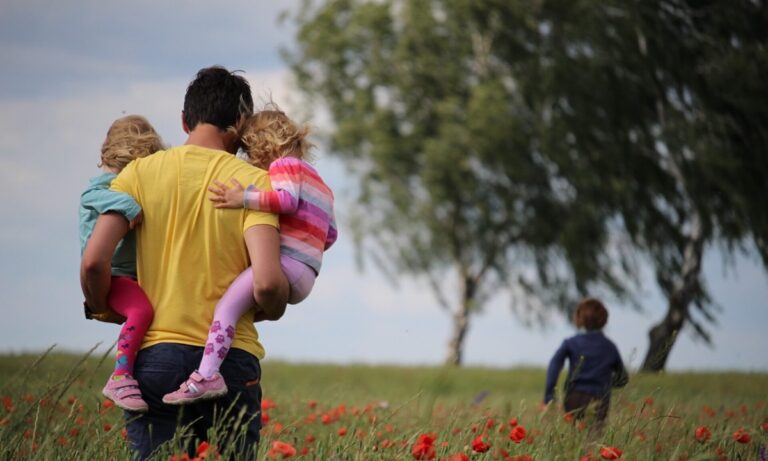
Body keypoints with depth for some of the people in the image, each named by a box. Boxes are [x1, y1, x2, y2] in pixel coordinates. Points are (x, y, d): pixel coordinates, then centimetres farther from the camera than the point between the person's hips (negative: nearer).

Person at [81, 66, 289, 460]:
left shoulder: (141, 173, 4)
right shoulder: (253, 181, -2)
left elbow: (93, 262, -6)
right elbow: (267, 283, -14)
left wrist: (103, 310, 14)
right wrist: (269, 311, 9)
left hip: (155, 356, 1)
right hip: (231, 358, -1)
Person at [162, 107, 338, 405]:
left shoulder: (285, 165, 3)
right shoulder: (318, 183, 31)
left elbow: (287, 199, -19)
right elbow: (330, 234, 30)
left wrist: (244, 199, -23)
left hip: (286, 263, -11)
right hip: (305, 276, 11)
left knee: (228, 304, -24)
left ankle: (207, 375, -41)